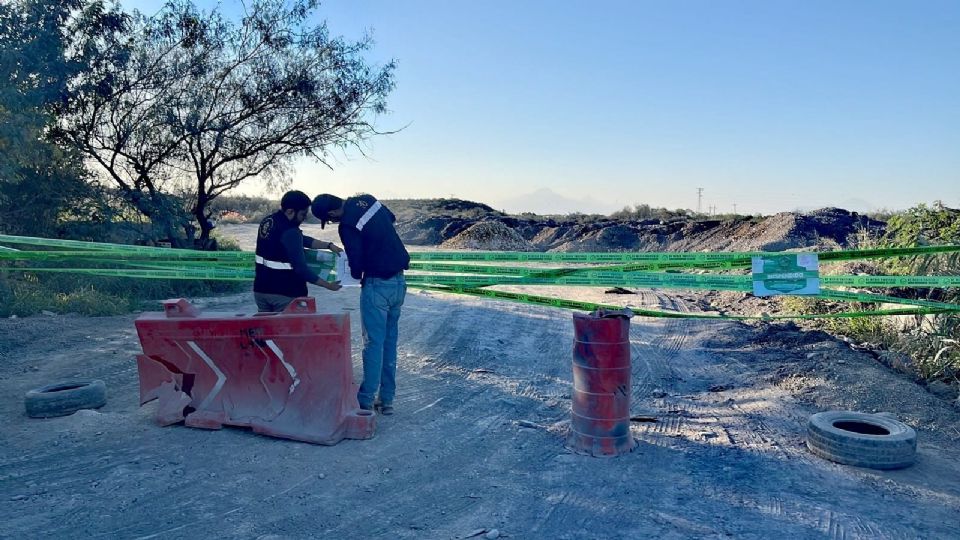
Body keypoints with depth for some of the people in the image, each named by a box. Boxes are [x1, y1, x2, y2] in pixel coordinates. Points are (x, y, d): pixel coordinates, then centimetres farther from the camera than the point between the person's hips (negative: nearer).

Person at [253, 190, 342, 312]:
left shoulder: (268, 221, 6)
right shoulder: (290, 232, -21)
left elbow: (302, 240, 15)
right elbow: (301, 269, -21)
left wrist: (329, 245, 10)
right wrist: (328, 285, -13)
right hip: (284, 293, -8)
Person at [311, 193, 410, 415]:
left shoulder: (348, 226, -19)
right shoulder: (367, 200, 4)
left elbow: (357, 264, -15)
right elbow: (391, 218, 22)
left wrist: (357, 273, 7)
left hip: (377, 285, -8)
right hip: (399, 281, 8)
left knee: (373, 343, -1)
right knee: (390, 341, 12)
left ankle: (366, 401, 5)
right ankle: (387, 399, 19)